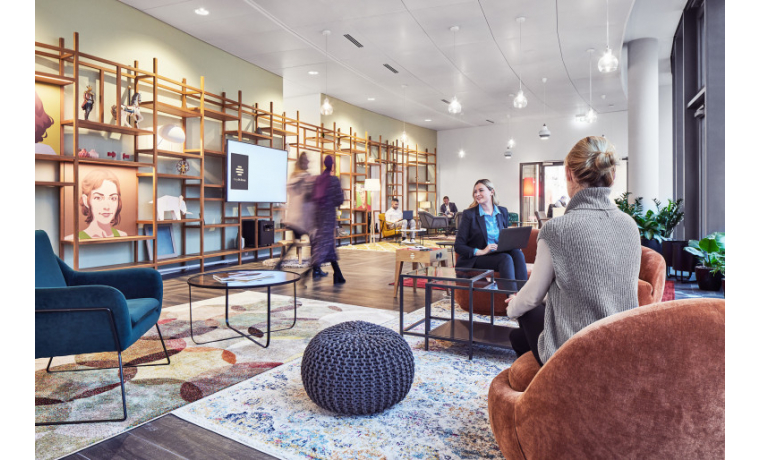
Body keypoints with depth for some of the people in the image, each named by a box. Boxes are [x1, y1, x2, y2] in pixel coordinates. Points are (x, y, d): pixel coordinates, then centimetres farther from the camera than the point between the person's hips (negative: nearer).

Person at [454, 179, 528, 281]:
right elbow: (458, 246, -5)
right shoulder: (469, 214, -1)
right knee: (506, 258, -31)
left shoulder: (503, 212, 13)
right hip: (476, 259, -4)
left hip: (499, 254, 4)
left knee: (517, 254, -27)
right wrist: (481, 252, -19)